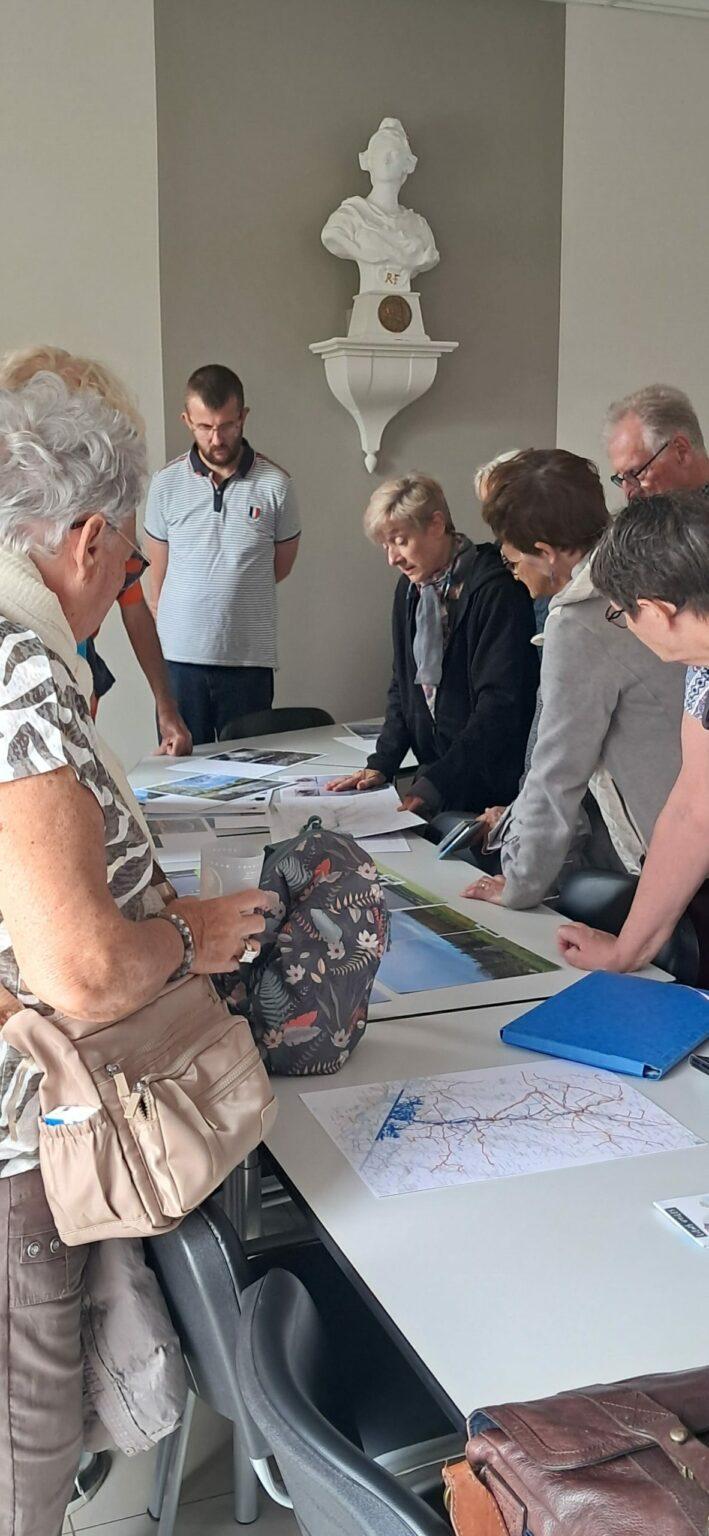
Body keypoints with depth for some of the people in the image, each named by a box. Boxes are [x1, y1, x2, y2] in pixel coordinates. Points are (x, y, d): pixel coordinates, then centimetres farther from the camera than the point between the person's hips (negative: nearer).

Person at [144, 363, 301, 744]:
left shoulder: (275, 485, -2)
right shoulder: (166, 484, 1)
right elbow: (158, 581, 9)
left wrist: (232, 594, 10)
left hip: (249, 659, -1)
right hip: (180, 657, 1)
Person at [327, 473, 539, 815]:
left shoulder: (495, 588, -14)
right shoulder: (410, 588, 11)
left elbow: (499, 704, -18)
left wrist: (436, 783, -22)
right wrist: (381, 764, 4)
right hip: (435, 772, 6)